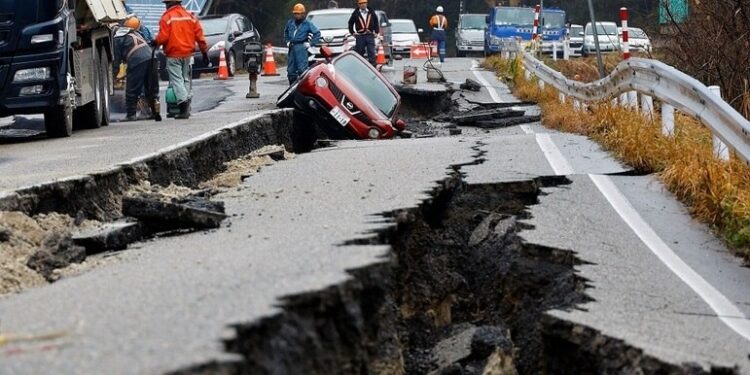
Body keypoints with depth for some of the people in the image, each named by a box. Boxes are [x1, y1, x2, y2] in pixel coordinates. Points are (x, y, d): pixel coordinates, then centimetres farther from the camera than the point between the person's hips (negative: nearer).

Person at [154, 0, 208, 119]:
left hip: (173, 55, -5)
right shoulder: (190, 16, 6)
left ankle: (183, 104, -17)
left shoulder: (166, 17, -9)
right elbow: (199, 35, 5)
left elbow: (163, 37, -14)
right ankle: (187, 102, 12)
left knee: (176, 80, -4)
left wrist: (155, 42, 7)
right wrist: (204, 51, 11)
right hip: (187, 53, 5)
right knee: (185, 79, 17)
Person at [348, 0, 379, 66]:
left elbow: (376, 22, 14)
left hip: (370, 36, 1)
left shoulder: (371, 12, 5)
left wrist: (376, 32, 7)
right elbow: (350, 23, 11)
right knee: (359, 53, 5)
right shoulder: (356, 13, 1)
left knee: (371, 52, -3)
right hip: (360, 36, -1)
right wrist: (352, 32, 6)